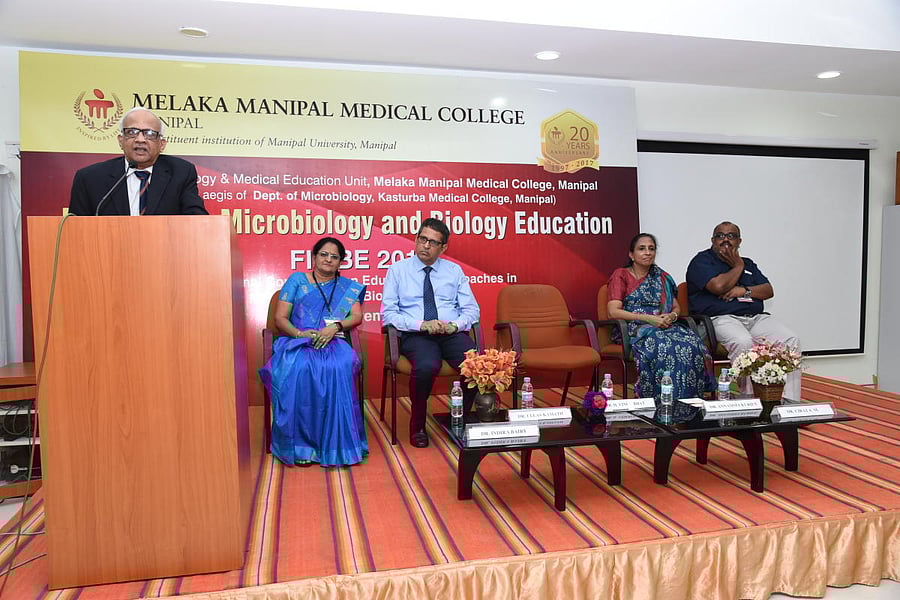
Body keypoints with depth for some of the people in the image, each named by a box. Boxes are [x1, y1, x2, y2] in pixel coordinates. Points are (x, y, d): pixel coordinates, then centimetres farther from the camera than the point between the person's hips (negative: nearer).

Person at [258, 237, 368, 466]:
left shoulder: (348, 286, 20)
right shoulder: (297, 280, 16)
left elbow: (357, 317, 6)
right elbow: (280, 318, 8)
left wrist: (335, 327, -14)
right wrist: (299, 333, -13)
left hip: (332, 344, 1)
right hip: (297, 342, 0)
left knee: (338, 369, -37)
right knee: (299, 370, -37)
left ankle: (334, 442, -30)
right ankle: (300, 443, -28)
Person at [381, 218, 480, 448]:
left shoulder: (454, 271, 15)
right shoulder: (397, 270, 8)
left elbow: (472, 310, 12)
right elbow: (388, 314, 0)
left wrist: (455, 325, -11)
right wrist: (421, 325, -15)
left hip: (452, 334, 3)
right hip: (415, 335, -2)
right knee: (427, 366, -36)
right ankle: (417, 426, -10)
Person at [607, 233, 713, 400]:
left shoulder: (663, 278, 22)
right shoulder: (621, 275, 6)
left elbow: (676, 307, 21)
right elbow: (613, 311, -7)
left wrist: (671, 316, -6)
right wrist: (648, 318, -15)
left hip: (664, 327, 5)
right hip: (634, 329, -4)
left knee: (693, 345, -29)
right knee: (664, 347, -37)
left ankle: (687, 402, -24)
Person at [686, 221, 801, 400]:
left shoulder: (748, 264, 27)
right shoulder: (702, 261, 7)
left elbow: (768, 290, 17)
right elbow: (718, 286, -11)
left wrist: (745, 291, -4)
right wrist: (738, 267, 6)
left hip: (757, 318, 7)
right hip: (721, 318, -6)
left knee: (791, 340, -18)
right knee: (743, 342, -37)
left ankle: (789, 402, -16)